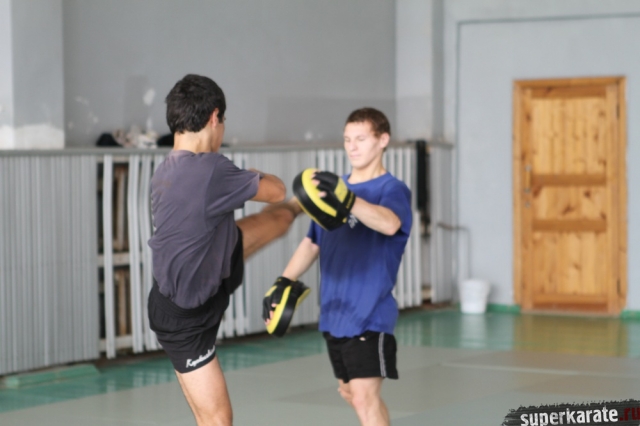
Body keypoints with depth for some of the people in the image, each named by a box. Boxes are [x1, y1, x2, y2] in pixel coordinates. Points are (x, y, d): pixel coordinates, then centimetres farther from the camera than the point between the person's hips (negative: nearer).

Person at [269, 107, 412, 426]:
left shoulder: (393, 190, -11)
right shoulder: (332, 187, 10)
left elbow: (389, 224, -35)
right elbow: (311, 243, 17)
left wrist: (346, 200, -50)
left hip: (369, 315, -7)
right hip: (334, 314, 7)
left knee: (365, 397, -14)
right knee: (350, 393, 18)